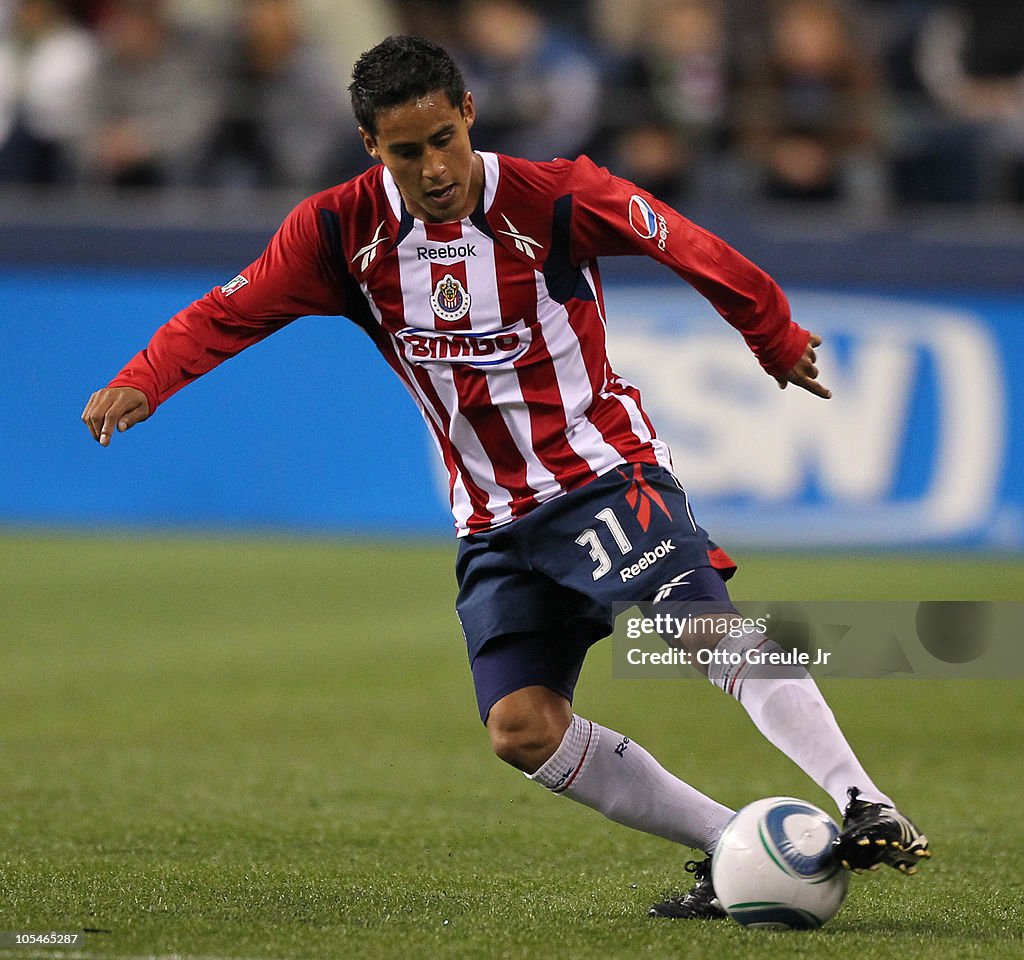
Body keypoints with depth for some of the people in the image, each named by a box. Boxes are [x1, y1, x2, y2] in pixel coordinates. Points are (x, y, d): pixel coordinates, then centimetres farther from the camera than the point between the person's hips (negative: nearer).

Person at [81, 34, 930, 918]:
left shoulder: (555, 200, -14)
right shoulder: (339, 231, -5)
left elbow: (686, 246, -4)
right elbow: (228, 313, -4)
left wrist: (778, 342, 4)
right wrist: (138, 383, -21)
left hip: (604, 473, -4)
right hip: (493, 523, 4)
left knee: (707, 629, -28)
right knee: (521, 730, -10)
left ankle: (867, 810, -31)